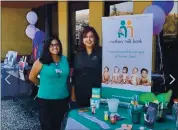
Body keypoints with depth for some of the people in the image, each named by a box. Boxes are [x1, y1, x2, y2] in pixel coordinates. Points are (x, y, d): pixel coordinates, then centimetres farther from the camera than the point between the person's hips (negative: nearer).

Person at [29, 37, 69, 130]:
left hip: (63, 98, 4)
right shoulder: (41, 61, -9)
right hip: (46, 99, -4)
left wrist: (61, 85, 10)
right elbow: (32, 77, 0)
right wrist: (43, 84, 8)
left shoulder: (64, 60, 3)